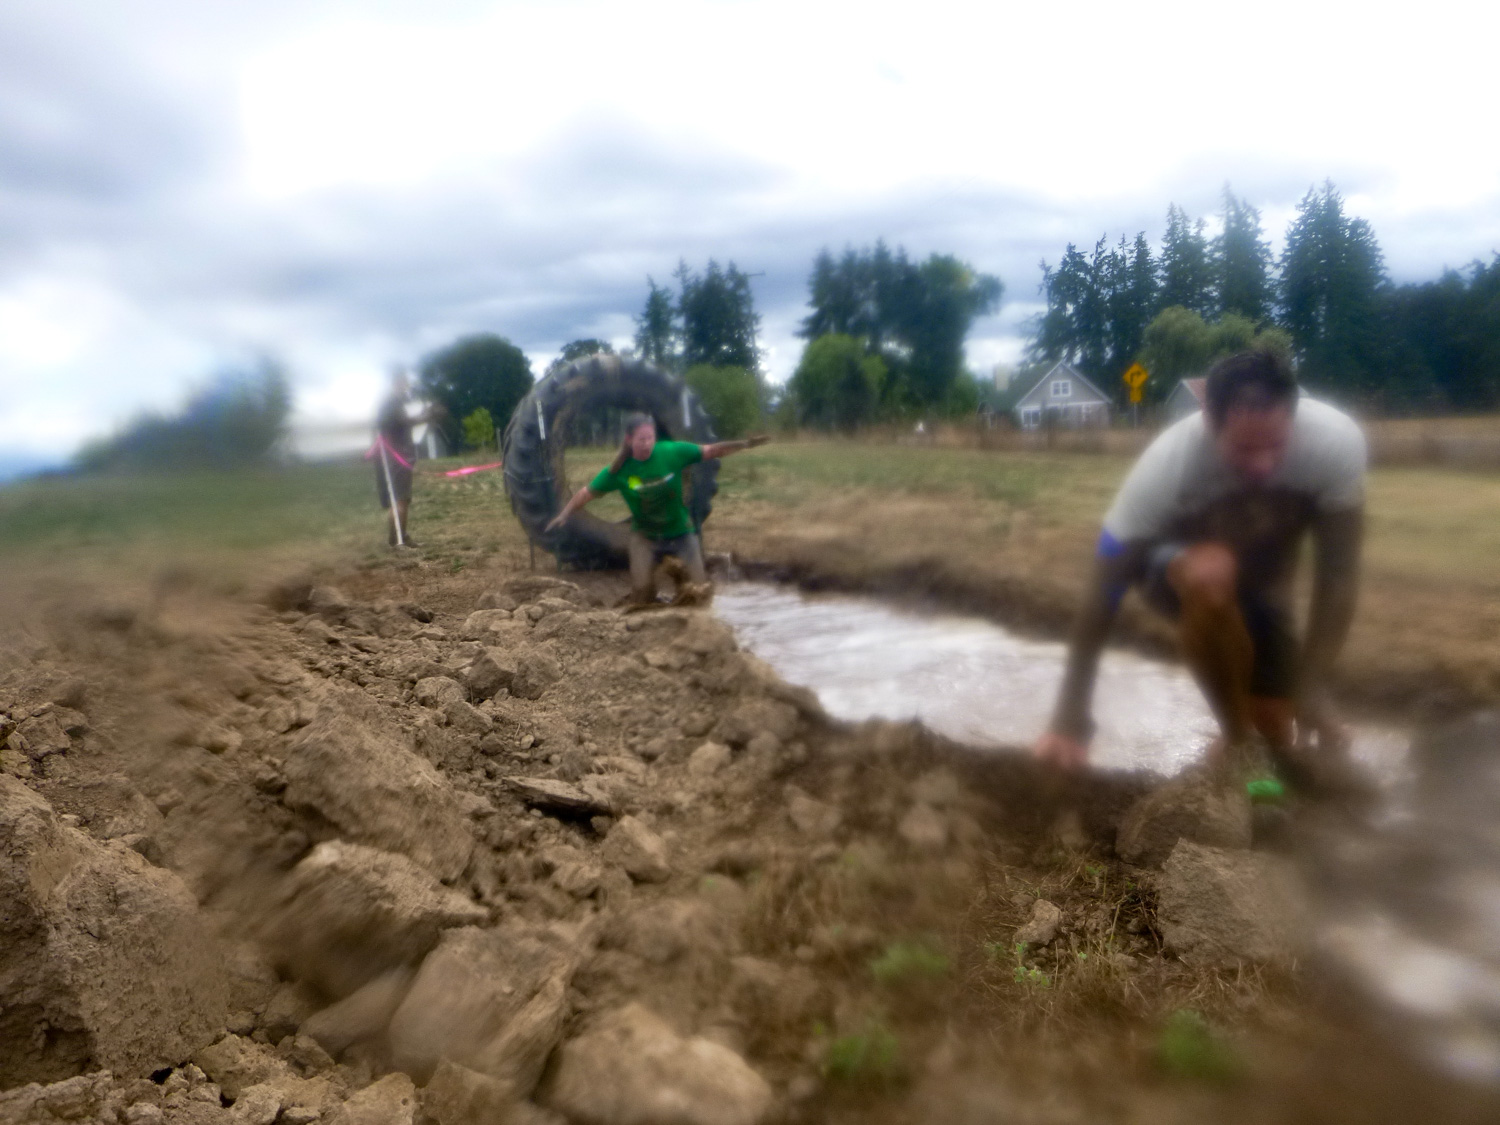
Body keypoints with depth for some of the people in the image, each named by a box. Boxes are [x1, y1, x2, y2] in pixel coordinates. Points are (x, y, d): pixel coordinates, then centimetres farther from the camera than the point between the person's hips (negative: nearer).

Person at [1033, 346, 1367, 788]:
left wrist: (1311, 689, -24)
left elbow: (1338, 573, -20)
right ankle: (1236, 741, -17)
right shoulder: (1166, 465, -37)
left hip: (1265, 574, 2)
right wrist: (1071, 716, -30)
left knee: (1299, 757, -5)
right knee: (1209, 577, -40)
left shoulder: (1337, 441, -32)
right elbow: (1104, 592, -31)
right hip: (1179, 560, -2)